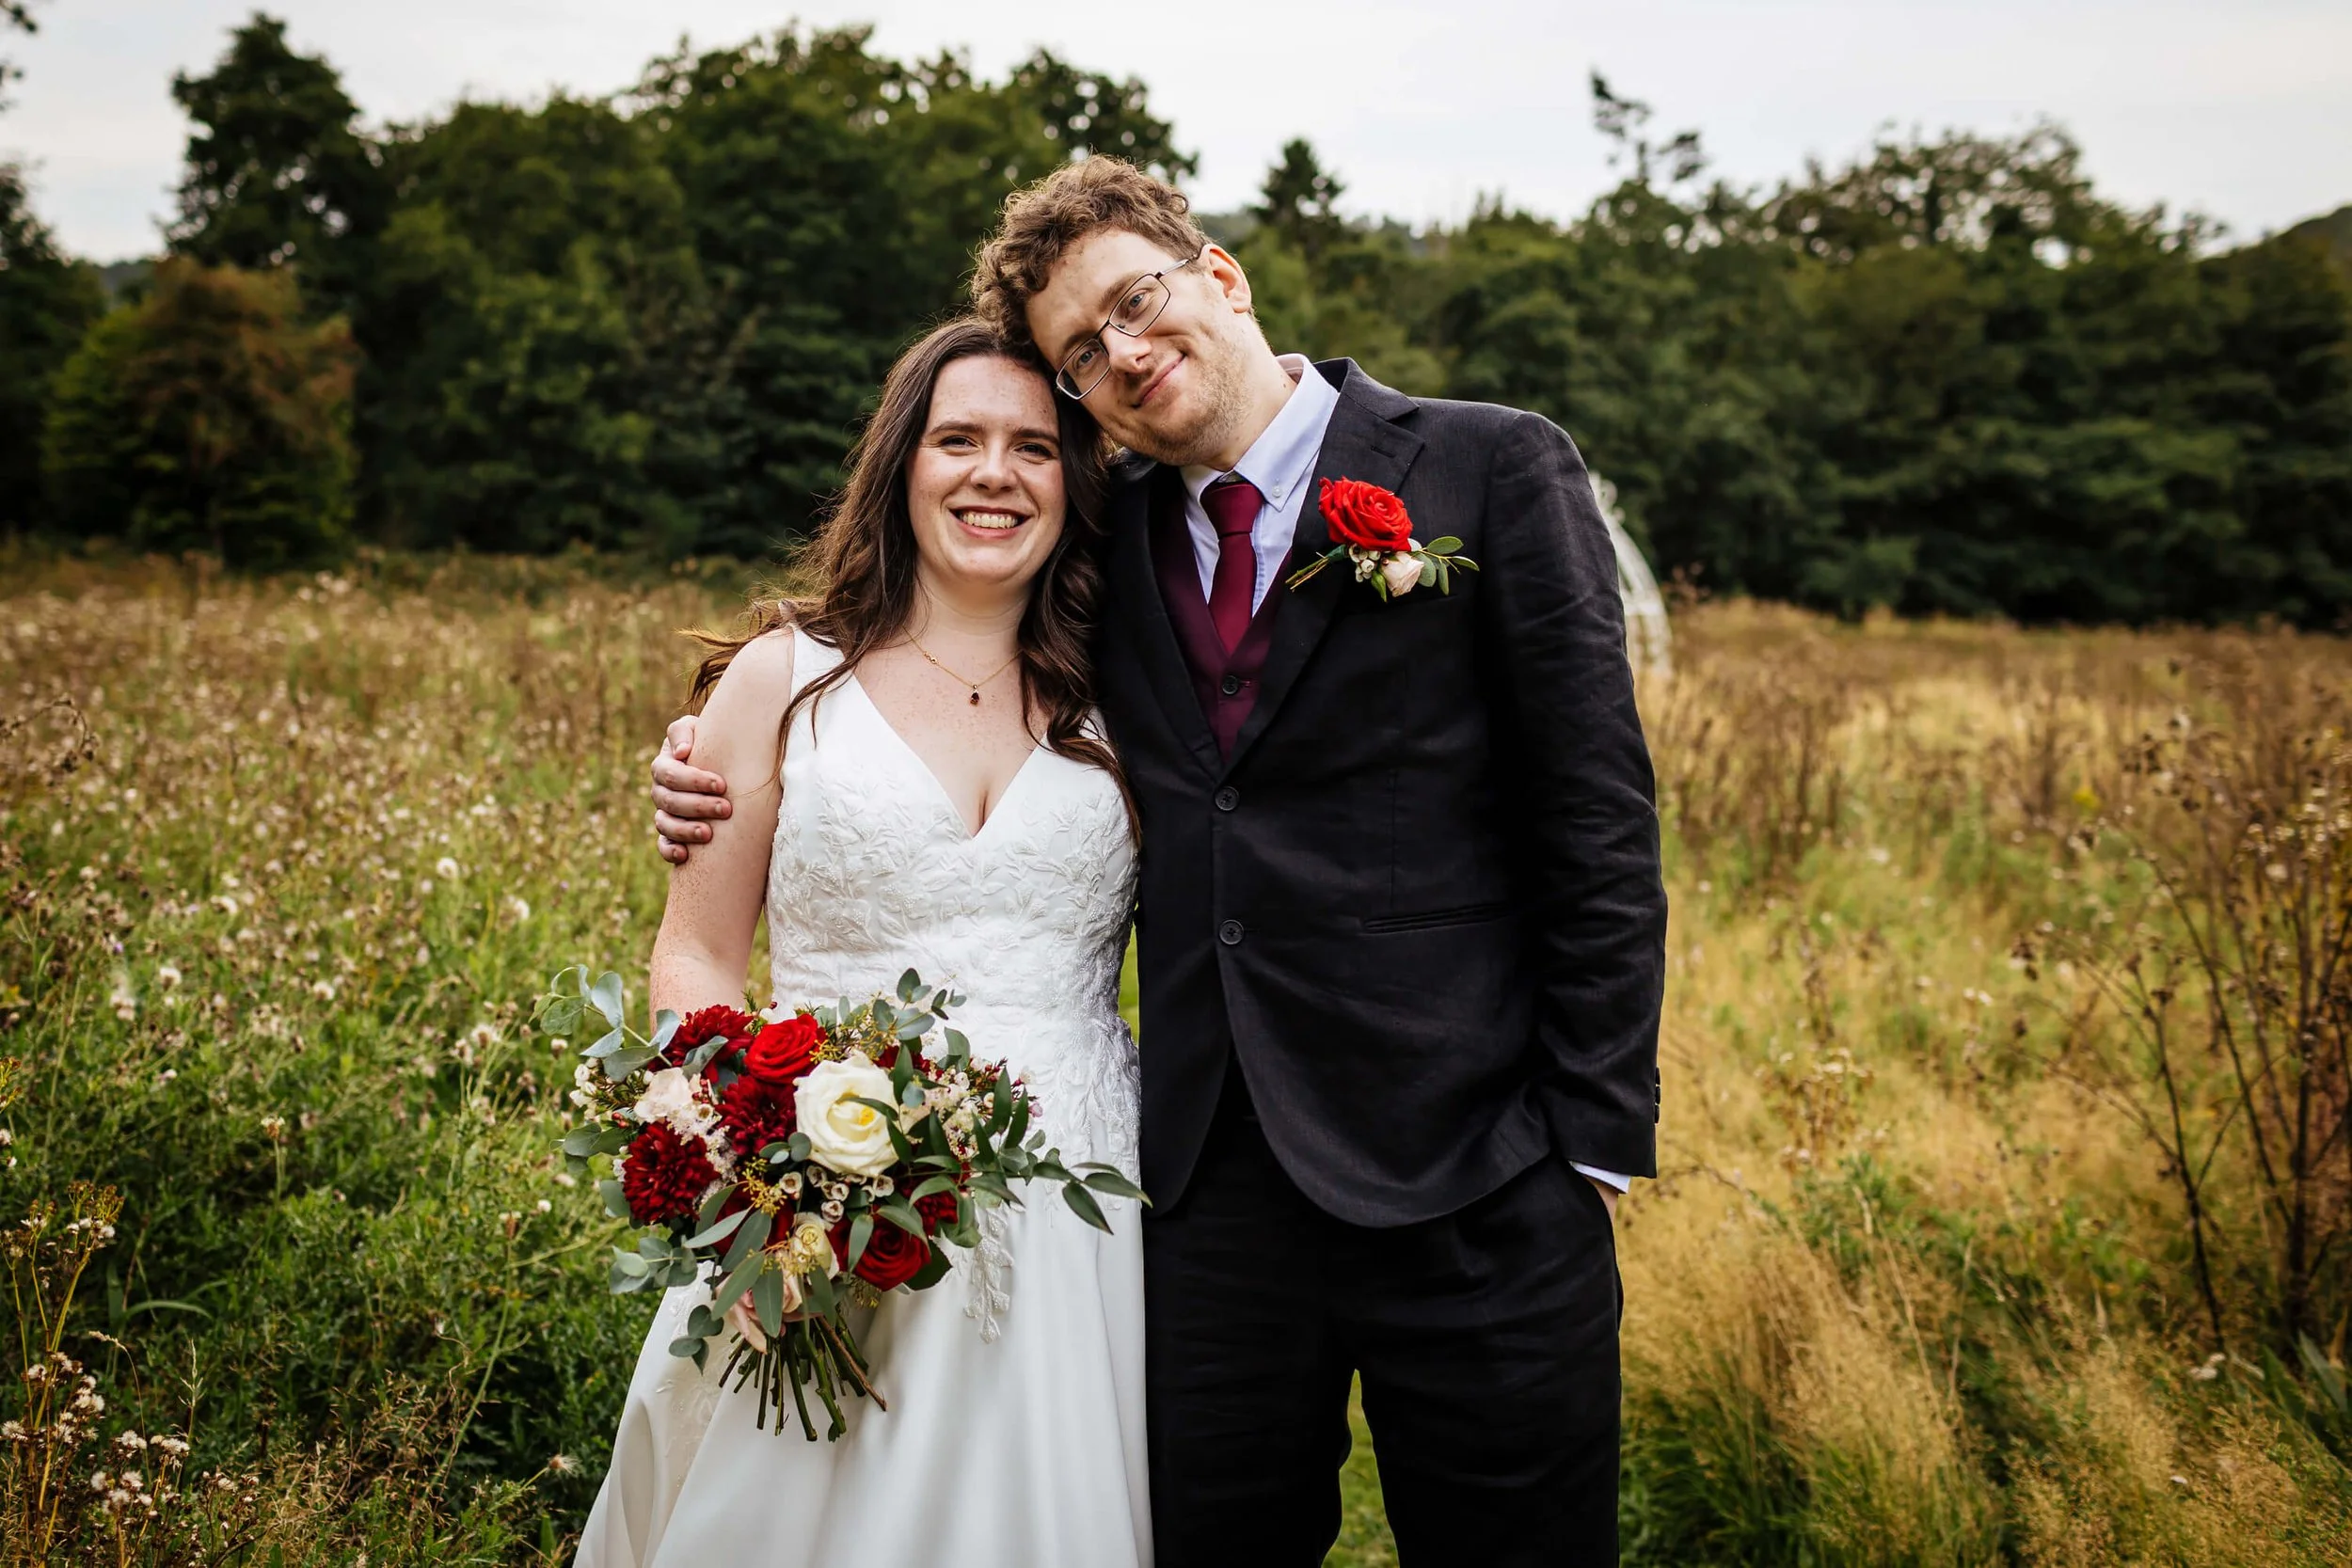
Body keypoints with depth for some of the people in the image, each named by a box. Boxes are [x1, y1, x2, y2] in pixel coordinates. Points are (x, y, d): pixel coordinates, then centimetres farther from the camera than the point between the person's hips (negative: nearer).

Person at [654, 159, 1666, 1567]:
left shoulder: (1493, 471, -2)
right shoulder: (1112, 534, 11)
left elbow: (1599, 817, -5)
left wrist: (1598, 1137, -9)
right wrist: (743, 783, 5)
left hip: (1471, 1186, -4)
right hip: (1215, 1179, 4)